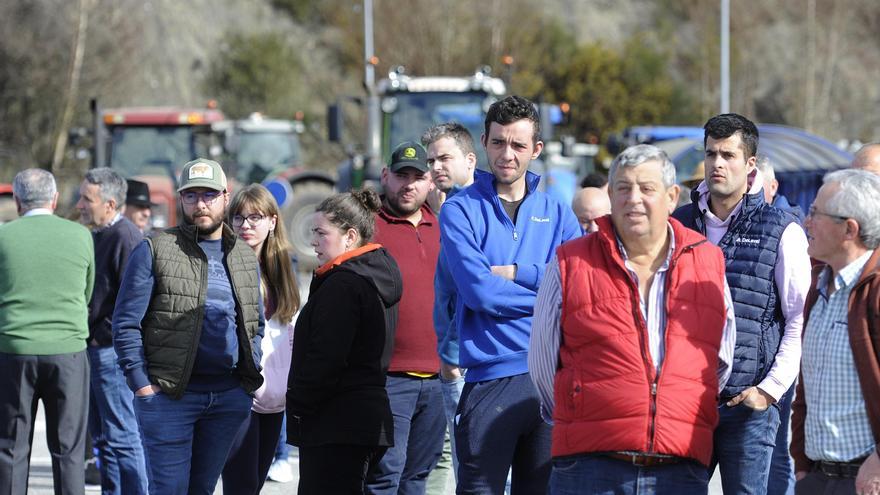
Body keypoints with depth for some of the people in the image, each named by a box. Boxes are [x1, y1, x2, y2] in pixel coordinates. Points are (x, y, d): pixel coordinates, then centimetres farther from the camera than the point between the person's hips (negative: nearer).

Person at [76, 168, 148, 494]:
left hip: (112, 350, -10)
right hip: (95, 350, 10)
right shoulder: (99, 235, 15)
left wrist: (102, 335, -15)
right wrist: (90, 336, 13)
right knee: (101, 435, 15)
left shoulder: (125, 237, -17)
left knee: (121, 436, -8)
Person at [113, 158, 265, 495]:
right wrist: (141, 383, -11)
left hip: (230, 397, 5)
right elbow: (126, 323, -4)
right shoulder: (154, 251, -2)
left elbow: (257, 324, 23)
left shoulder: (244, 257, 14)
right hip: (168, 393, -4)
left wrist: (249, 373, 8)